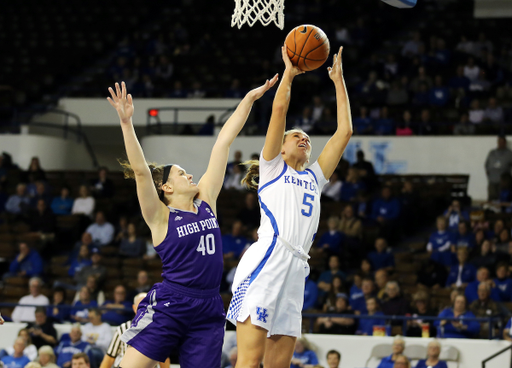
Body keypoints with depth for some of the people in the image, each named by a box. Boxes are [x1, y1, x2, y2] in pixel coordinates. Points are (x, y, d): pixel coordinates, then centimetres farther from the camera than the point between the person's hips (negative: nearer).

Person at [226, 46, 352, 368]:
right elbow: (279, 108, 7)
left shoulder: (314, 179, 29)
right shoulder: (273, 168, 16)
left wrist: (338, 81, 29)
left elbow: (344, 131, 26)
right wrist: (290, 72, 19)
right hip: (266, 260, -6)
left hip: (296, 270, 6)